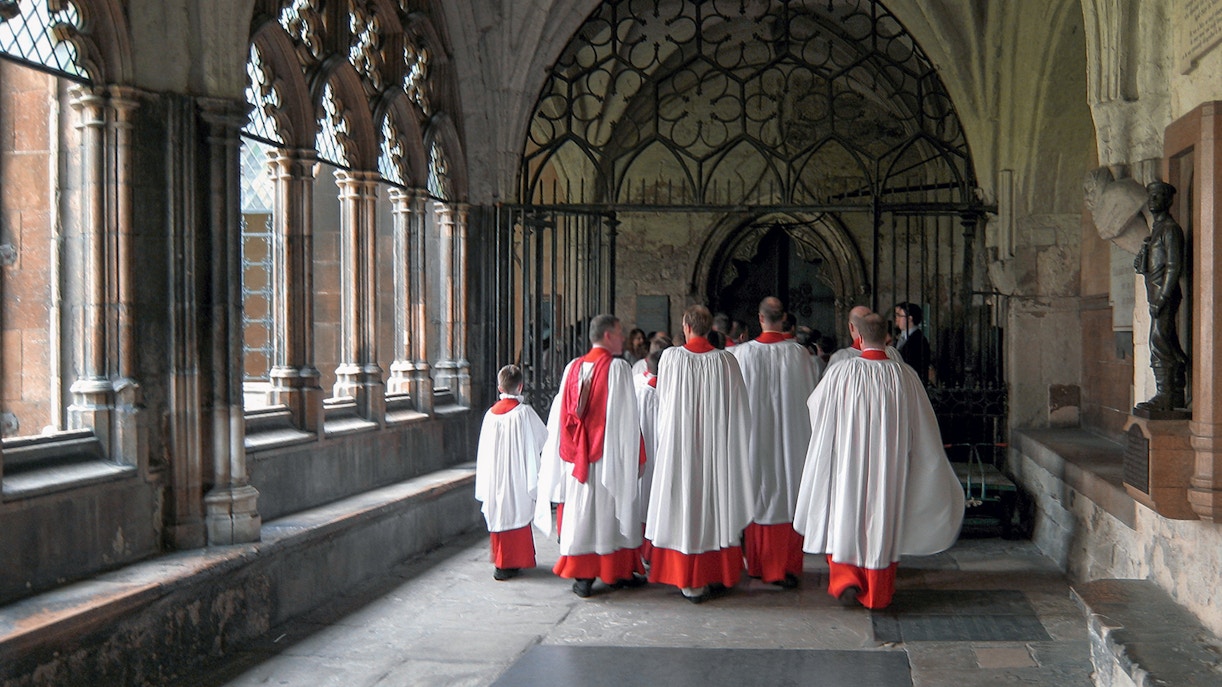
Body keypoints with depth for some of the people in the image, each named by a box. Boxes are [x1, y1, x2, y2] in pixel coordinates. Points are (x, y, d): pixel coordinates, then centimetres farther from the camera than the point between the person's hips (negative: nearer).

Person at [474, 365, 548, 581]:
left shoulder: (491, 413, -1)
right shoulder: (524, 412, -11)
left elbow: (484, 449, 4)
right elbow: (543, 437, -1)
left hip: (494, 476, 4)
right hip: (517, 476, -4)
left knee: (497, 514, 12)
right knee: (516, 514, 2)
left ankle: (500, 560, 19)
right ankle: (509, 564, 1)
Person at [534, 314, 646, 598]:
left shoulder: (573, 369, 5)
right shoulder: (617, 367, -9)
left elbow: (562, 415, 7)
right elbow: (626, 417, -10)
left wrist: (568, 454, 15)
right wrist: (636, 457, -5)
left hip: (577, 456, 4)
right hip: (610, 456, -4)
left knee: (581, 512, 7)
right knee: (611, 511, 7)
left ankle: (582, 576, 8)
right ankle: (618, 571, 16)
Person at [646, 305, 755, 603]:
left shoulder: (671, 357, -7)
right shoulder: (726, 360, -5)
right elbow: (738, 411, -1)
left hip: (679, 444, -1)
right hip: (717, 446, 1)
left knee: (685, 503, 5)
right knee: (716, 504, 10)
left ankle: (690, 581, 7)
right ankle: (717, 575, 17)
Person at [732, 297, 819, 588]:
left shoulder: (744, 353, -9)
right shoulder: (799, 354, -8)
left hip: (755, 436, 0)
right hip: (791, 440, 0)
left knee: (758, 497, 12)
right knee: (788, 496, 5)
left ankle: (756, 563, 21)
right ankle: (786, 567, 4)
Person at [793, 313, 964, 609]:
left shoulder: (840, 371, -10)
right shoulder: (905, 376, -7)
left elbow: (813, 405, 8)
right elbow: (924, 428, 1)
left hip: (847, 461, -1)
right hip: (888, 464, 1)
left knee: (845, 516, 14)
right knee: (882, 523, 11)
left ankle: (846, 578, 1)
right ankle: (877, 593, 19)